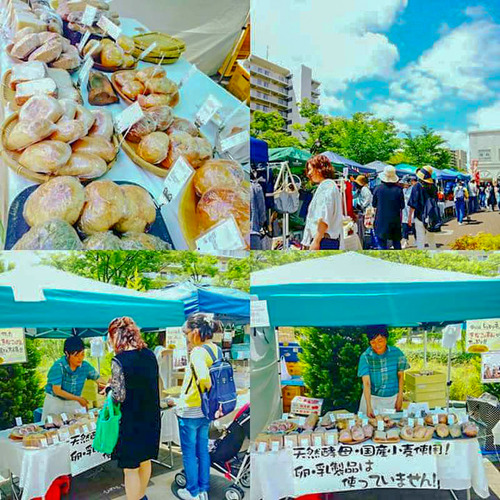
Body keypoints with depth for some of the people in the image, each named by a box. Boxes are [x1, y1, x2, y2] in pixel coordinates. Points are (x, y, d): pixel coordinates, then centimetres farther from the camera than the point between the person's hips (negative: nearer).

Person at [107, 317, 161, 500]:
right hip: (151, 418, 7)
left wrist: (110, 387, 0)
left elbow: (119, 397, -20)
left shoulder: (119, 361, -20)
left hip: (131, 423, -7)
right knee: (145, 460, 24)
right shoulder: (150, 355, -1)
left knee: (130, 469, 8)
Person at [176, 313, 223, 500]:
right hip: (206, 410, 8)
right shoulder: (217, 350, 0)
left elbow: (203, 377, -39)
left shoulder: (197, 352, -24)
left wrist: (207, 387, -22)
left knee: (189, 453, 11)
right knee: (203, 450, 20)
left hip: (190, 411, -8)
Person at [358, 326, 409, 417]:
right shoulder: (365, 357, -18)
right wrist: (369, 407, -31)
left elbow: (400, 375, 2)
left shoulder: (396, 353, -11)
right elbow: (366, 383, -22)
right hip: (372, 398, -2)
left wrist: (400, 397, 0)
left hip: (392, 398, 2)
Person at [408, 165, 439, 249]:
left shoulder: (417, 186, -14)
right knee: (431, 237, 18)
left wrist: (410, 216, -7)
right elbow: (436, 200, 13)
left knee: (420, 238, 0)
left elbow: (413, 204, -13)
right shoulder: (433, 186, 2)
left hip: (420, 215, -5)